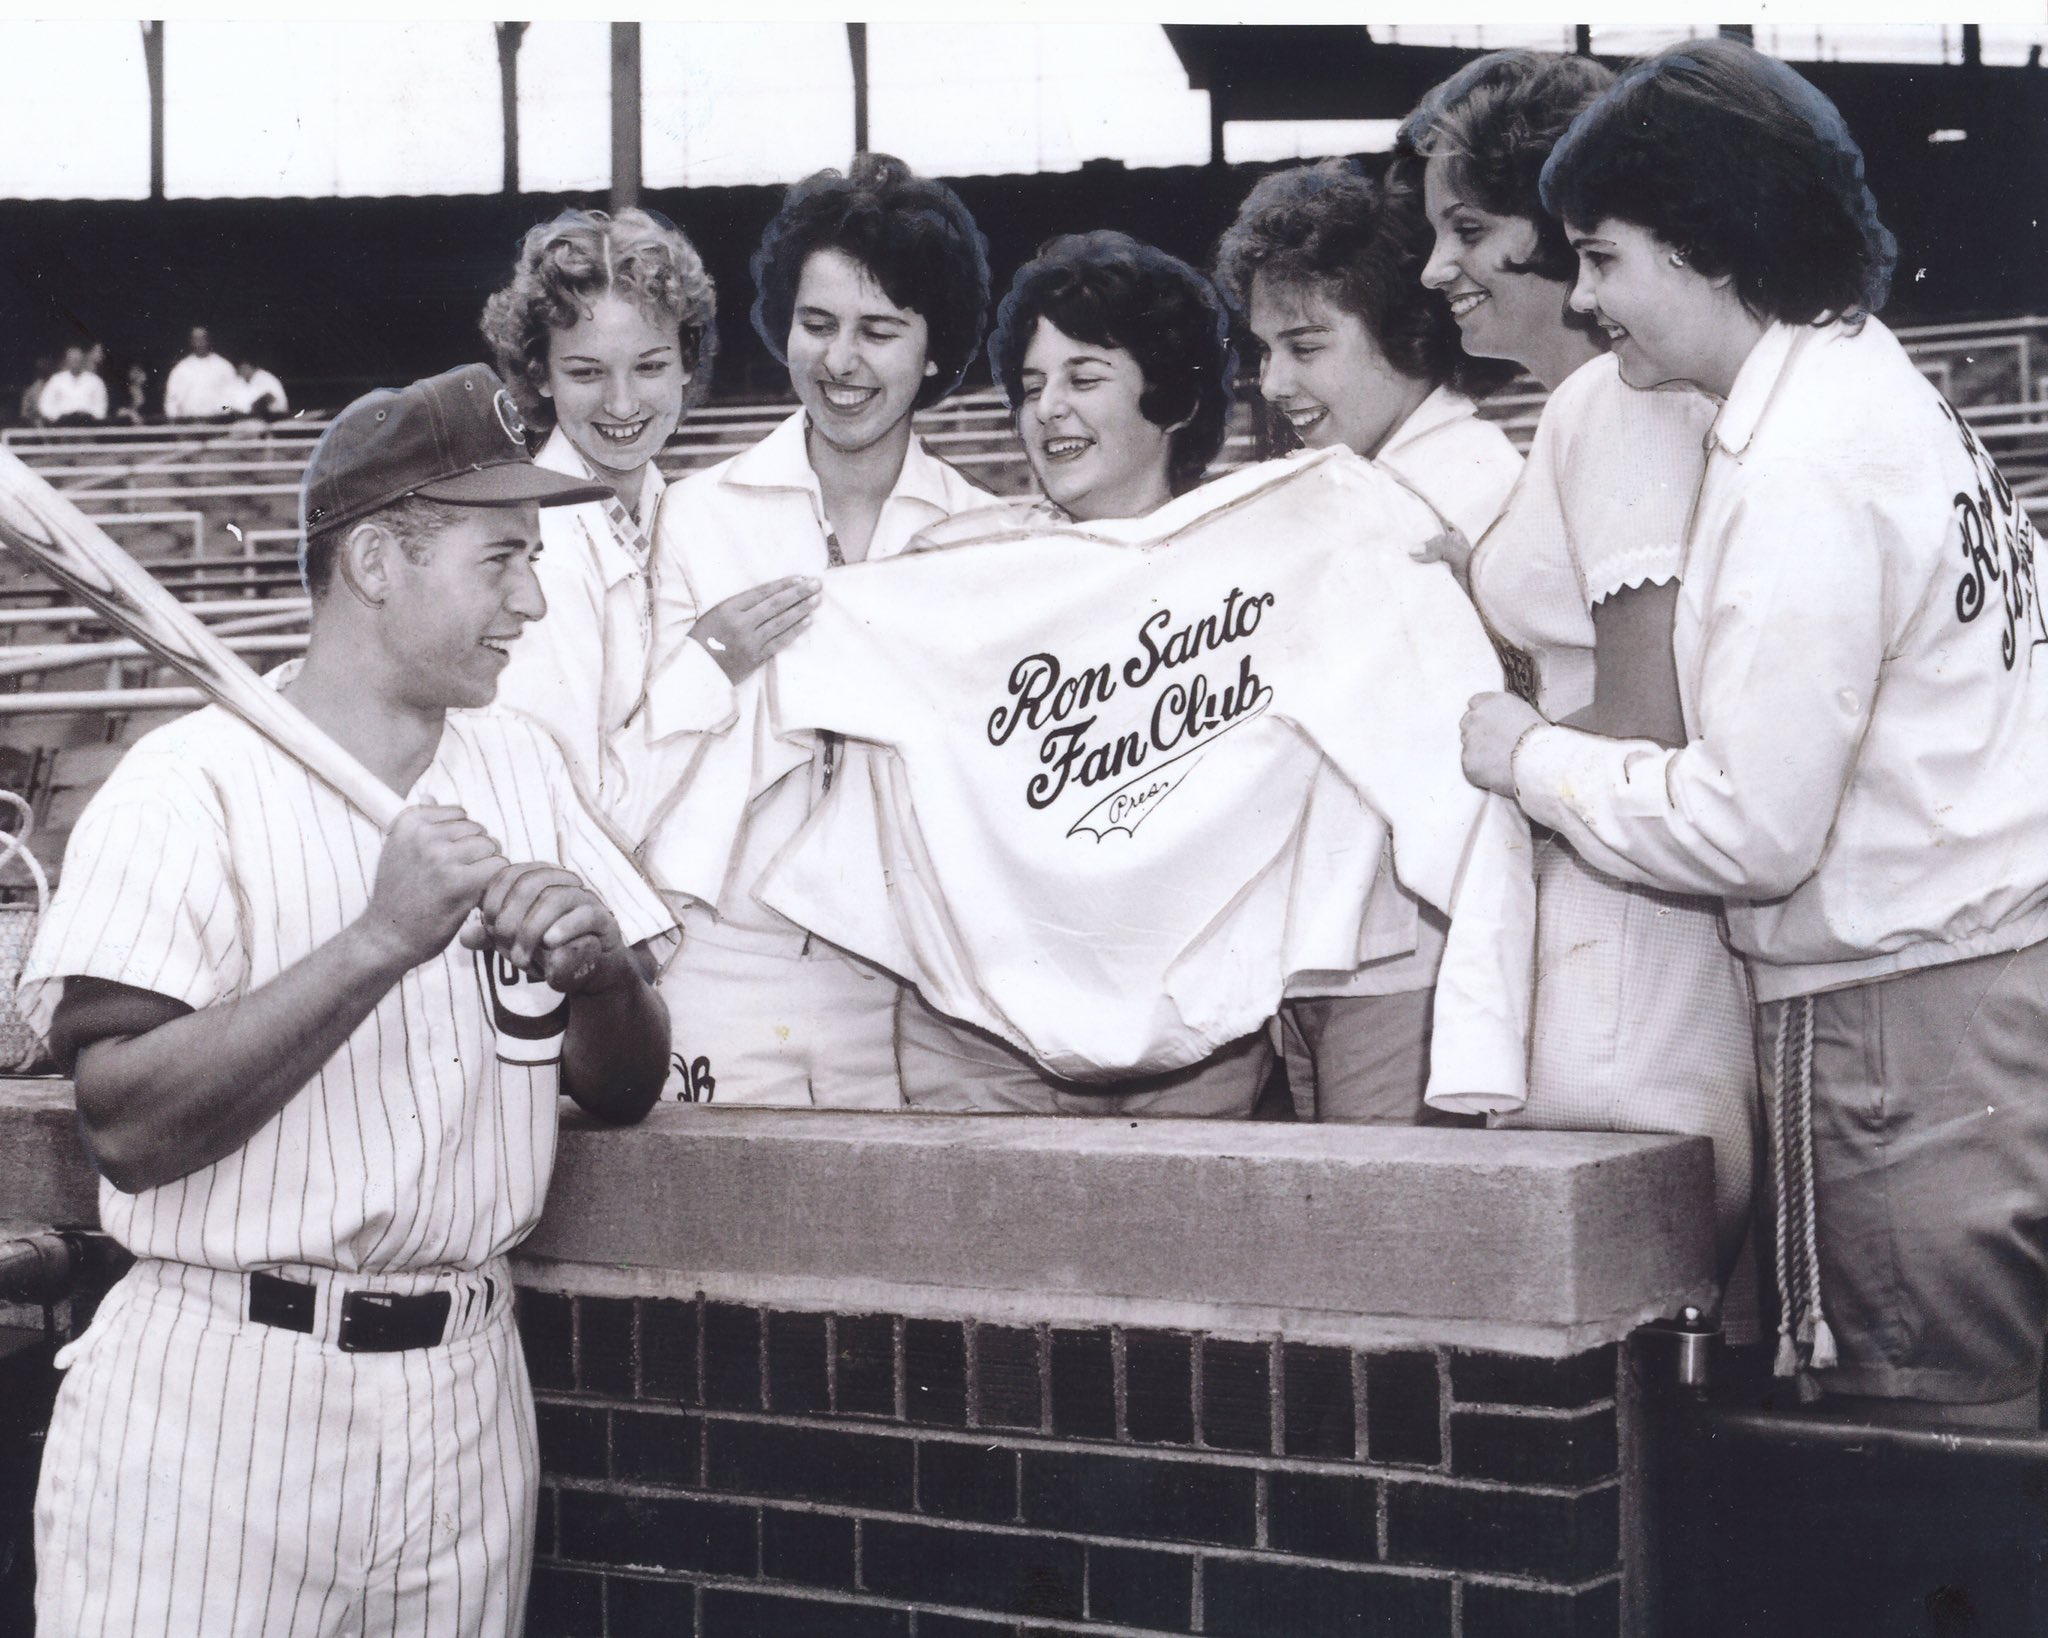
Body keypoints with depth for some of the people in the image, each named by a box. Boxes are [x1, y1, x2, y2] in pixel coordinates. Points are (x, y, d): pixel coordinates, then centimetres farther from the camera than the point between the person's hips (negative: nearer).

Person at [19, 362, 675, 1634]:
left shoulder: (523, 767, 9)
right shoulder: (192, 785, -9)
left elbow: (626, 1090, 10)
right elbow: (129, 1130, -18)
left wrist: (601, 968, -12)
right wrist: (381, 941, -24)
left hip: (467, 1391, 5)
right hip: (219, 1404, -5)